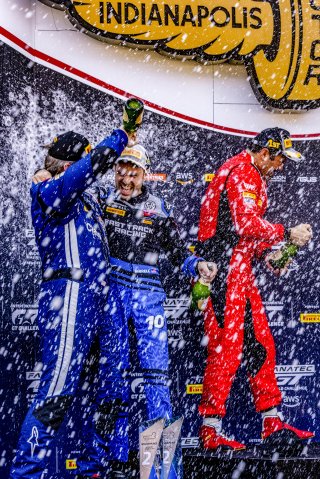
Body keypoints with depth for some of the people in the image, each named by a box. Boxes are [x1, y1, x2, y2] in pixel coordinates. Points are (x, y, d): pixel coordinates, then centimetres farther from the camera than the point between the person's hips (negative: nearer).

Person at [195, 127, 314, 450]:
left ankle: (272, 424, 20)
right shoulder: (242, 171, -10)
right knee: (227, 347, -9)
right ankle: (210, 431, 1)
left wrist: (265, 254, 12)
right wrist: (287, 235, -14)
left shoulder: (253, 176, 24)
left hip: (239, 268, 11)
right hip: (222, 267, -11)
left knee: (261, 344, 11)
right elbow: (247, 223, -22)